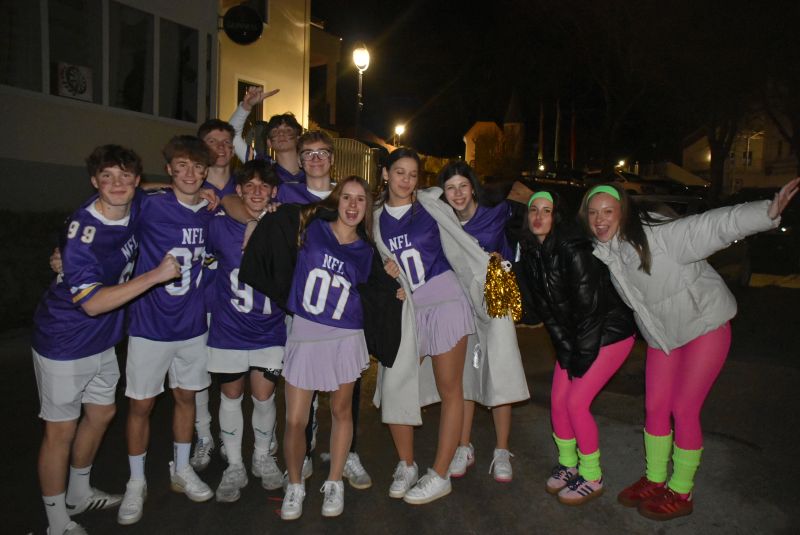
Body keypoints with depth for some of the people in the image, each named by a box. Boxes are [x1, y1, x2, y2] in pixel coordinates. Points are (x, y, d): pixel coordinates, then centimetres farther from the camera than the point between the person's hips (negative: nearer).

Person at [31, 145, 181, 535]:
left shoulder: (135, 210, -6)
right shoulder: (82, 230, -27)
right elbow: (92, 302, -32)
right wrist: (156, 275, -32)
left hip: (103, 339, 8)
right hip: (65, 342, -7)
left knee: (102, 413, 20)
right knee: (61, 428, 6)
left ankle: (79, 494, 42)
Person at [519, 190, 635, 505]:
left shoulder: (572, 249, -26)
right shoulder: (531, 253, -3)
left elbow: (589, 307, -24)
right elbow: (545, 309, 0)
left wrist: (582, 358, -17)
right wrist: (566, 353, -3)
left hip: (610, 333, -7)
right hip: (574, 337, 7)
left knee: (576, 402, -8)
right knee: (558, 400, 6)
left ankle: (592, 477, 13)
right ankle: (567, 465, 29)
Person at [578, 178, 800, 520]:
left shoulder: (658, 236, -28)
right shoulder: (604, 252, -8)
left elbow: (713, 226, -37)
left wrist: (768, 212, -50)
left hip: (704, 325, -6)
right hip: (662, 334, 6)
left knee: (683, 409, -2)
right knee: (655, 407, 10)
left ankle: (680, 494, 18)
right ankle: (654, 481, 30)